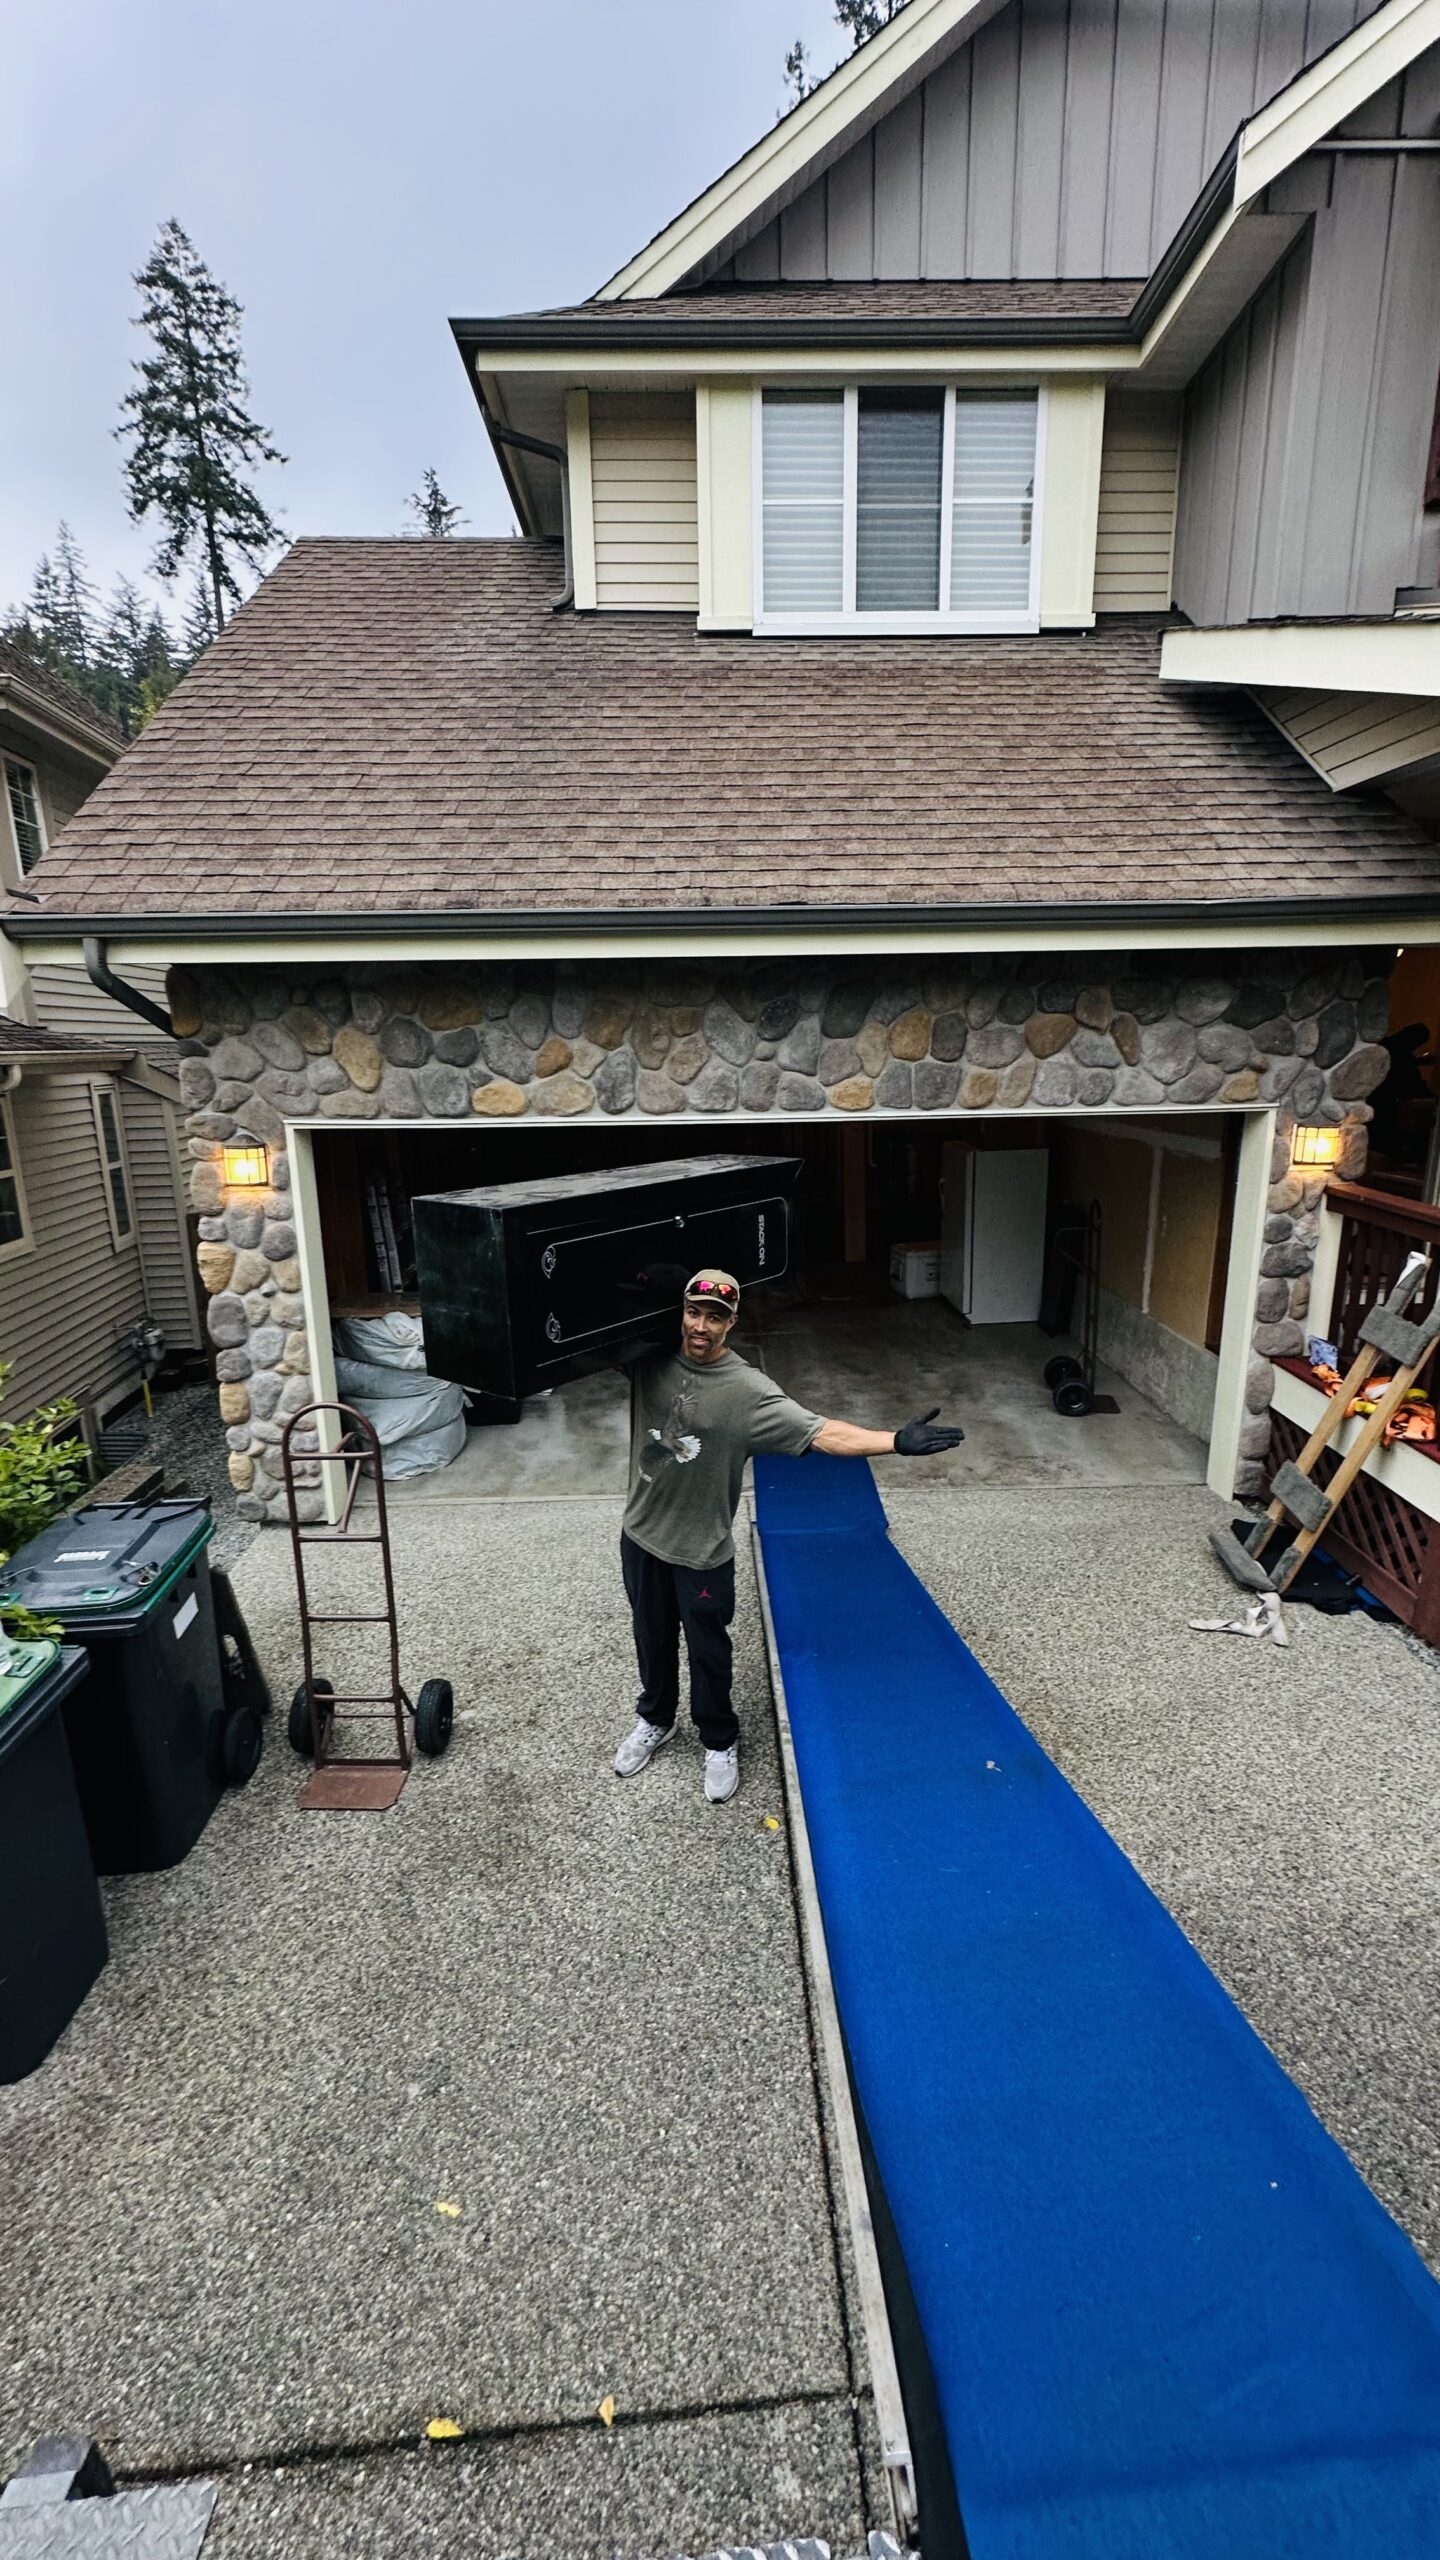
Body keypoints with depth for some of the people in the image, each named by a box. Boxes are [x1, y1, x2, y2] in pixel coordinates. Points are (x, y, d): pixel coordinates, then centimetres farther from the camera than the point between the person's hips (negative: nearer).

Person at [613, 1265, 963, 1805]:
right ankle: (654, 1720, 50)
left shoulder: (749, 1390, -19)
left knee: (708, 1649, 15)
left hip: (703, 1552, -3)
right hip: (642, 1537, 3)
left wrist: (896, 1441, -37)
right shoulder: (649, 1361, -9)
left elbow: (821, 1433, -25)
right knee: (651, 1638, 24)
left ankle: (719, 1742, 41)